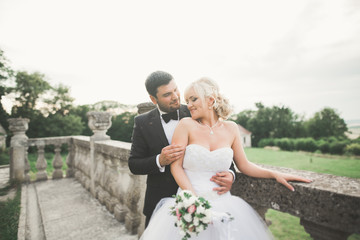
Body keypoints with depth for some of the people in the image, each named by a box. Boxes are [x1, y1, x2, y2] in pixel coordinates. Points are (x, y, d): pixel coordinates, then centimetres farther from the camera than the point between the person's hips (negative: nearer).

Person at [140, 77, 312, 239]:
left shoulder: (230, 128, 3)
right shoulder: (186, 125, -6)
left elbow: (243, 165, 10)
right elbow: (176, 166, -7)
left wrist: (275, 174, -1)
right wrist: (195, 199, -15)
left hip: (223, 202, 2)